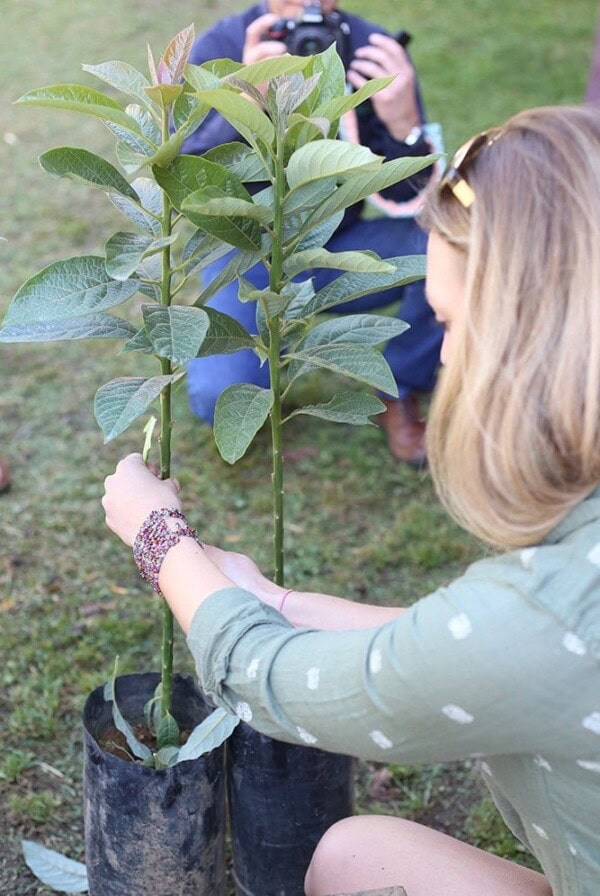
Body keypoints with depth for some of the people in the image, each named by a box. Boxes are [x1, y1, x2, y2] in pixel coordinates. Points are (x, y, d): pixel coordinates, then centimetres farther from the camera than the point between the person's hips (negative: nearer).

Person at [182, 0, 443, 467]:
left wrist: (404, 125, -36)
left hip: (343, 250, 2)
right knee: (222, 399, -28)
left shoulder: (371, 50, -12)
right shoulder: (218, 48, -14)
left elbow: (411, 201, -15)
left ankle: (402, 392, -2)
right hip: (249, 254, -2)